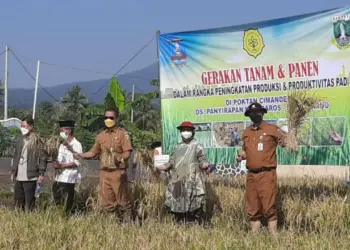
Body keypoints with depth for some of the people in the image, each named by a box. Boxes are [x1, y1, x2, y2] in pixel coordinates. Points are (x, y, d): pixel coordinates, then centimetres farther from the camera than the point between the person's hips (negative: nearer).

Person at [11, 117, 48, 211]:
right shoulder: (20, 140, 14)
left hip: (30, 177, -7)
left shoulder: (37, 141, -7)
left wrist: (41, 174, -11)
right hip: (19, 177, 7)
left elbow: (43, 158, -8)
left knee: (29, 201, -2)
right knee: (18, 200, 11)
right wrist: (13, 171, 16)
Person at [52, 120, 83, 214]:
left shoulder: (76, 144, -6)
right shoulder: (62, 145, 19)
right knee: (57, 205, 7)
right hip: (59, 178, 8)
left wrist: (61, 165, -17)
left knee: (66, 207, -7)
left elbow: (77, 162, -14)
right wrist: (56, 164, -1)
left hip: (68, 180, -8)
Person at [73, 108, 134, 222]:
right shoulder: (101, 136, 15)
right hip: (104, 173, 5)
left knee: (124, 202, -4)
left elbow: (127, 153, -9)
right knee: (107, 204, 5)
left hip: (117, 172, -5)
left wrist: (120, 158, -30)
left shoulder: (123, 134, 0)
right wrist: (81, 155, 3)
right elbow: (94, 152, 20)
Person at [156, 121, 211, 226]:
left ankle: (201, 225, -4)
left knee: (195, 204, -9)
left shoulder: (197, 147, 3)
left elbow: (202, 160, -3)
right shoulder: (177, 147, 17)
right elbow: (171, 162, 16)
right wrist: (165, 166, -3)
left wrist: (205, 165, -26)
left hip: (192, 181, -5)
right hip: (178, 181, 5)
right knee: (177, 203, 6)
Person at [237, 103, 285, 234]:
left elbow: (284, 143, 0)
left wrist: (283, 143, -22)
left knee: (269, 208, -8)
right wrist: (241, 156, 4)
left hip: (267, 174, -5)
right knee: (253, 209, 9)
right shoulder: (246, 132, 14)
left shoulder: (272, 129, -1)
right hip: (251, 175, 5)